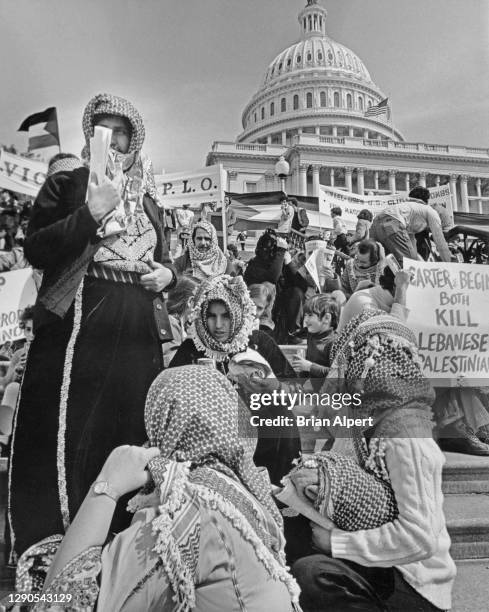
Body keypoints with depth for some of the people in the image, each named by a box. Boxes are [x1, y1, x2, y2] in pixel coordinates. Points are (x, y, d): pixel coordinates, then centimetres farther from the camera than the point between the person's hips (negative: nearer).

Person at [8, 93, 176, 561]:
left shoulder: (146, 199, 20)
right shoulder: (66, 184, 7)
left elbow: (162, 259, 29)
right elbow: (35, 250, -5)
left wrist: (166, 273, 6)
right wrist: (91, 212, -14)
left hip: (137, 337, 4)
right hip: (76, 330, -4)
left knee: (129, 443, 8)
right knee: (67, 444, -4)